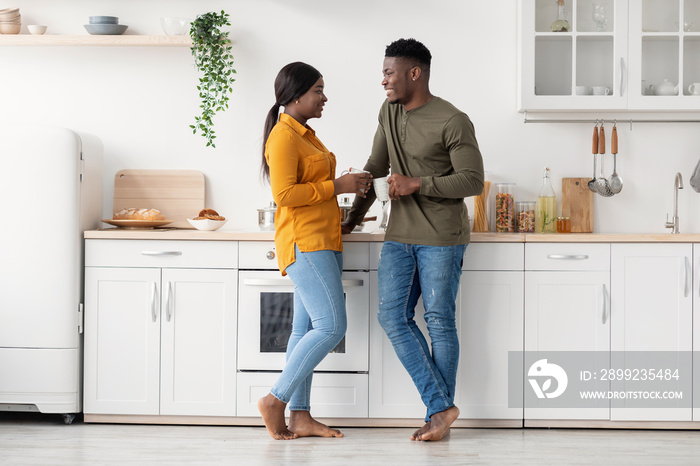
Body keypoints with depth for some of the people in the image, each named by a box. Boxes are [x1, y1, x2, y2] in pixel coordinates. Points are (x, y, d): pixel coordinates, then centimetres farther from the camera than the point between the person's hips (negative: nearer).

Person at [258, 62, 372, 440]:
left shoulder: (305, 134, 19)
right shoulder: (283, 137, -12)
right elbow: (285, 194, -21)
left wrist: (349, 186, 14)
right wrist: (336, 187, -16)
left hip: (322, 243, 10)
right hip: (303, 243, -10)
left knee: (306, 330, 7)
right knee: (331, 327, -14)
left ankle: (300, 416, 9)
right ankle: (275, 400, -6)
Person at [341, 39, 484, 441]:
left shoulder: (453, 122, -12)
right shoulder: (389, 112, 9)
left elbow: (473, 181, -13)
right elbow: (376, 168, 19)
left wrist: (418, 184, -19)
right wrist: (353, 219, 22)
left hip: (441, 238, -7)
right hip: (400, 235, 7)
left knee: (439, 322, 0)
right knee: (393, 317, -1)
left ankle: (438, 415, 10)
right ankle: (440, 406, 3)